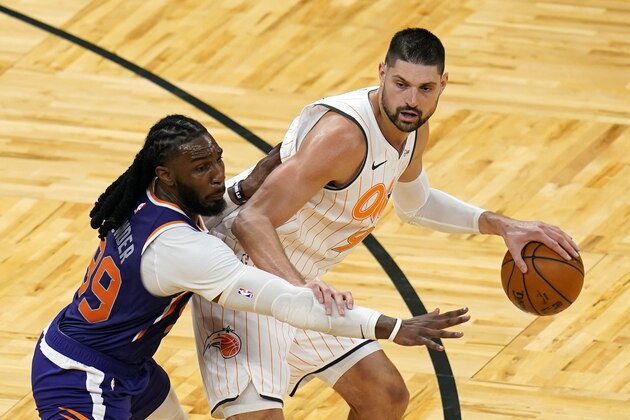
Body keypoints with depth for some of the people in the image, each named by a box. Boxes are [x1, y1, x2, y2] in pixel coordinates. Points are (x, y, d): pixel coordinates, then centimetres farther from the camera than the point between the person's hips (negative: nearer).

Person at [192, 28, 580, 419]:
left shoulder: (413, 127, -2)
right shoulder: (343, 134, -31)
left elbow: (415, 202, 22)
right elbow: (251, 222, -37)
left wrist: (499, 225, 11)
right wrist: (300, 288, -53)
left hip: (298, 283, 10)